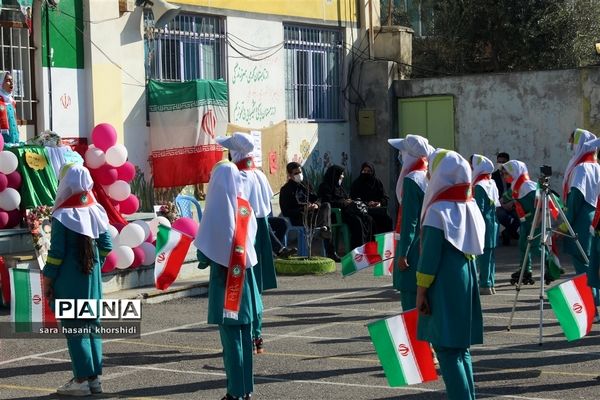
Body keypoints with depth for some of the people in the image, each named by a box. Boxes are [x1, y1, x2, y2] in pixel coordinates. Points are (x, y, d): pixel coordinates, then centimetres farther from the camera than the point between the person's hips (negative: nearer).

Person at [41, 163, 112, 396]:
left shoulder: (62, 216, -14)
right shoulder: (95, 211, 2)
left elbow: (56, 253, -13)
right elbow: (106, 245, 5)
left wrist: (47, 280, -3)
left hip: (68, 282, -5)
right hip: (92, 279, 5)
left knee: (74, 328, 0)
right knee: (91, 325, 11)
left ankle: (82, 380, 1)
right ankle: (94, 378, 16)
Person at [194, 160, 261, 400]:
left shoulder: (216, 209, -13)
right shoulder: (246, 207, 0)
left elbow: (205, 249, -11)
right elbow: (251, 240, 5)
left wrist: (202, 261, 8)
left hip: (224, 280, -4)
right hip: (245, 277, 5)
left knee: (231, 337, 0)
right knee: (244, 335, 12)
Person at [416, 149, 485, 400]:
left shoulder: (438, 211, -15)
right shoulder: (470, 207, 6)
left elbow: (429, 256, -16)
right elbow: (474, 248, 13)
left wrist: (421, 290, -10)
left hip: (444, 287, -8)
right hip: (466, 282, 8)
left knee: (446, 348, -4)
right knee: (460, 346, 15)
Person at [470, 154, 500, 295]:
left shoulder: (479, 186, -14)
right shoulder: (492, 184, 12)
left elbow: (479, 209, -17)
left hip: (484, 225, -9)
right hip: (493, 224, 9)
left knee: (483, 255, -5)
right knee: (489, 254, 13)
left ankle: (485, 285, -5)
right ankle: (490, 284, 17)